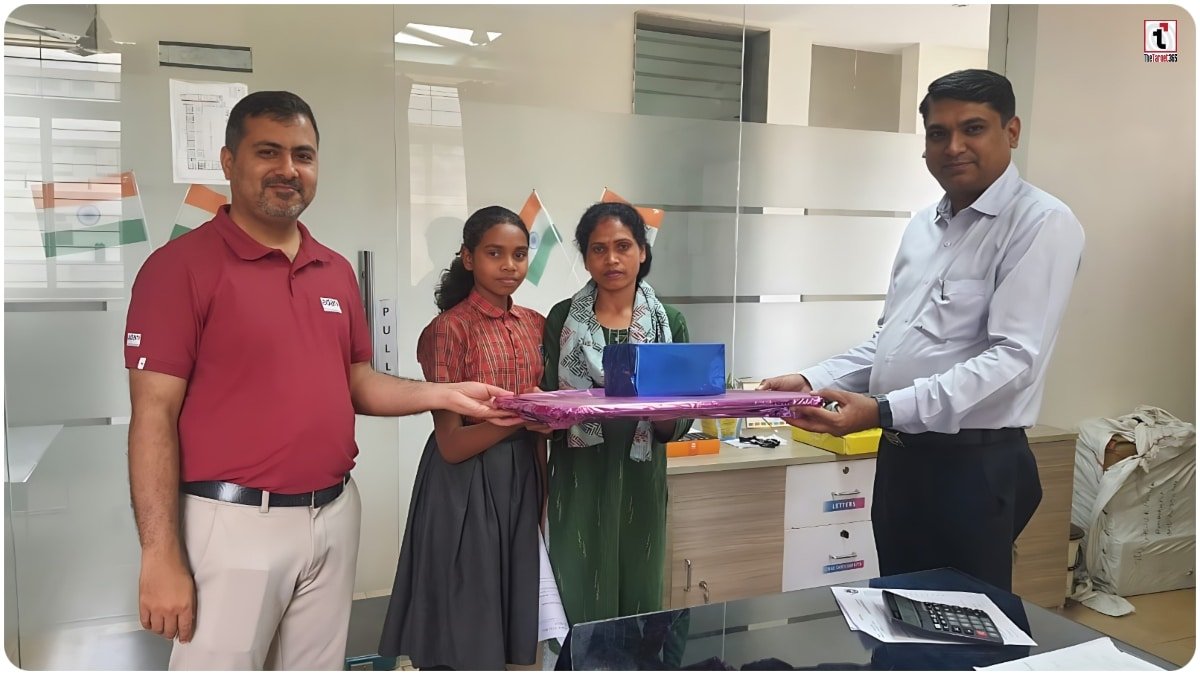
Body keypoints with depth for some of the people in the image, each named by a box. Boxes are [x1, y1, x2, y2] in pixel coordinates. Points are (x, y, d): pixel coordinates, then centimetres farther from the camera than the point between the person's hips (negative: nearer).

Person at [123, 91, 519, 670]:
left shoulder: (336, 272, 10)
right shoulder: (181, 265, -9)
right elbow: (154, 416, -12)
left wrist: (448, 394, 0)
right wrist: (162, 557, -15)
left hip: (334, 515, 6)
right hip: (236, 523, -6)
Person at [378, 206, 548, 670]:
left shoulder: (536, 326, 6)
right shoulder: (449, 329, -12)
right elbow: (451, 444, -16)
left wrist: (545, 497, 10)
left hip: (522, 482, 6)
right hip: (464, 489, -6)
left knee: (509, 625, 15)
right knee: (463, 634, 5)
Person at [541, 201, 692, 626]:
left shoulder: (669, 322, 2)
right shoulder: (563, 318, 1)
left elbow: (679, 424, -1)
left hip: (639, 480, 1)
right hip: (579, 480, -1)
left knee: (639, 600, 11)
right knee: (576, 604, 3)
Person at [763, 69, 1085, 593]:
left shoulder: (1041, 224, -12)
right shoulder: (922, 226, 12)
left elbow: (1013, 358, -22)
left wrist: (883, 411, -29)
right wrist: (813, 381, 2)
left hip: (975, 465, -7)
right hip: (900, 455, 7)